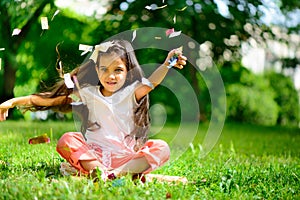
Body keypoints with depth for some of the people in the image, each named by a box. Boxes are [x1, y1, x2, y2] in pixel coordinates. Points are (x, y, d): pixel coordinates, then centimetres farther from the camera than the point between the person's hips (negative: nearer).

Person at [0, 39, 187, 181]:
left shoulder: (131, 93, 3)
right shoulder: (88, 94, 7)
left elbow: (151, 83, -17)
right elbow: (51, 99, 4)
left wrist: (167, 64, -39)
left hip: (127, 156, -1)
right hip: (94, 154, 1)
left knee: (161, 148, -24)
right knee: (67, 140, -22)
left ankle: (119, 172, -40)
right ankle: (99, 171, -38)